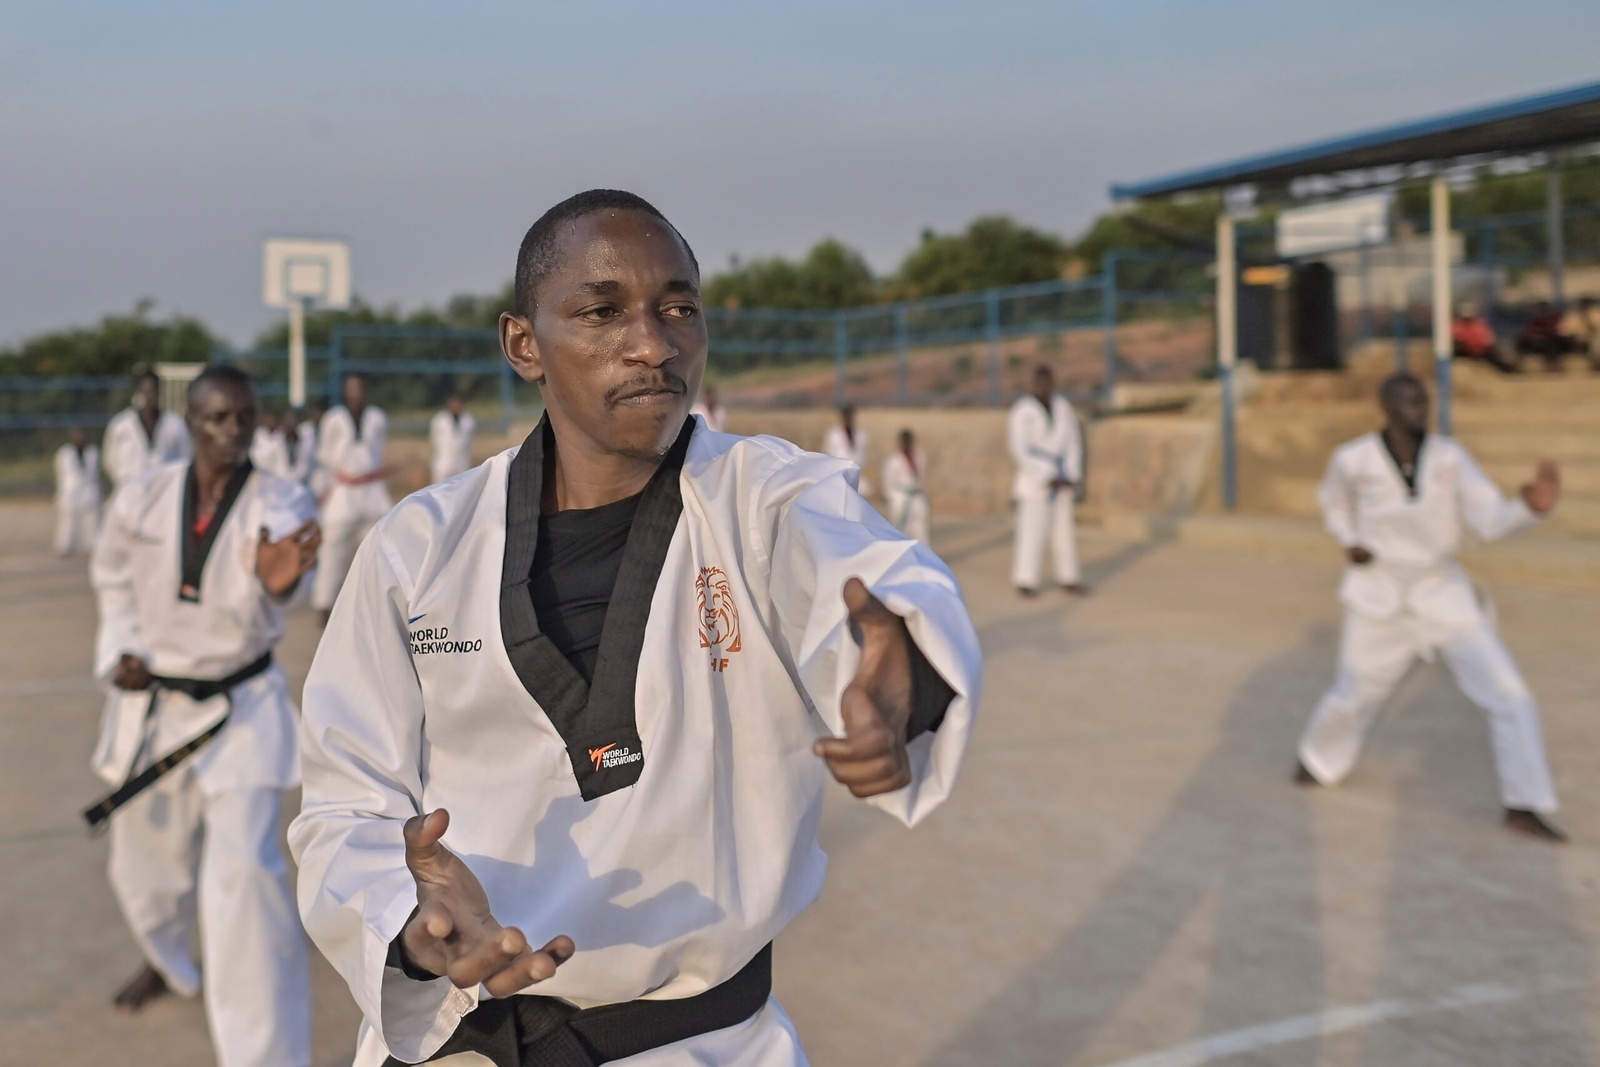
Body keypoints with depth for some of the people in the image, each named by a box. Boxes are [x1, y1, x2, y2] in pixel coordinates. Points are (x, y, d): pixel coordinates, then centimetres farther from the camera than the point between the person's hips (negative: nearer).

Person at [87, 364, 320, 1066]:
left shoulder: (281, 505, -16)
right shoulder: (142, 500, -8)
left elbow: (256, 611, -33)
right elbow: (115, 579, 11)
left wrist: (274, 581, -56)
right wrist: (120, 652, -4)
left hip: (241, 710, -3)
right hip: (151, 706, 3)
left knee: (244, 871, -16)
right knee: (146, 862, 20)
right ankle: (169, 962, 56)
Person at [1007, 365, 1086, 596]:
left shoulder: (1062, 406, 5)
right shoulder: (1022, 412, -11)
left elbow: (1073, 442, 9)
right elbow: (1020, 450, -13)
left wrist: (1071, 475, -1)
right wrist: (1046, 477, -13)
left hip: (1060, 480, 5)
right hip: (1035, 481, -5)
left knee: (1064, 530, 7)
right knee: (1032, 530, -7)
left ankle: (1068, 579, 15)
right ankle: (1026, 581, 1)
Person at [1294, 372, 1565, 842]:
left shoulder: (1449, 457, -8)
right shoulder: (1353, 460, -10)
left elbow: (1491, 520, -15)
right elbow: (1334, 502, 13)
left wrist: (1530, 505, -37)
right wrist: (1348, 543, -6)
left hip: (1444, 592, 1)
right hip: (1381, 599, -1)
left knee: (1510, 695, -8)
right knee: (1354, 694, 12)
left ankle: (1524, 806, 4)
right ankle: (1318, 762, 44)